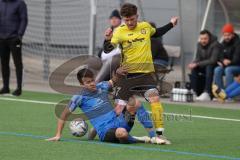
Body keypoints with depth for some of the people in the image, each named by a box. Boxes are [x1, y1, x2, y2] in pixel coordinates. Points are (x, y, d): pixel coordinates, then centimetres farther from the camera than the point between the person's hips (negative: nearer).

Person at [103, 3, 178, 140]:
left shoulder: (146, 26, 5)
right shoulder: (119, 31, -7)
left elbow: (157, 33, 30)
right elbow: (107, 50, -17)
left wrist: (171, 24, 26)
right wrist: (108, 39, -35)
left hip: (146, 72, 1)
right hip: (128, 73, -1)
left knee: (155, 99, -15)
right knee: (121, 104, 3)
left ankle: (160, 133, -12)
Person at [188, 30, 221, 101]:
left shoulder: (215, 45, -20)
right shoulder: (199, 45, 2)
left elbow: (213, 60, -28)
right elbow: (198, 58, 7)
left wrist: (197, 64, -30)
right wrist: (193, 63, -18)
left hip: (215, 66, -6)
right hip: (204, 66, 6)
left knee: (209, 67, -37)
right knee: (193, 69, -19)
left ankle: (207, 93, -42)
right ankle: (195, 92, -20)